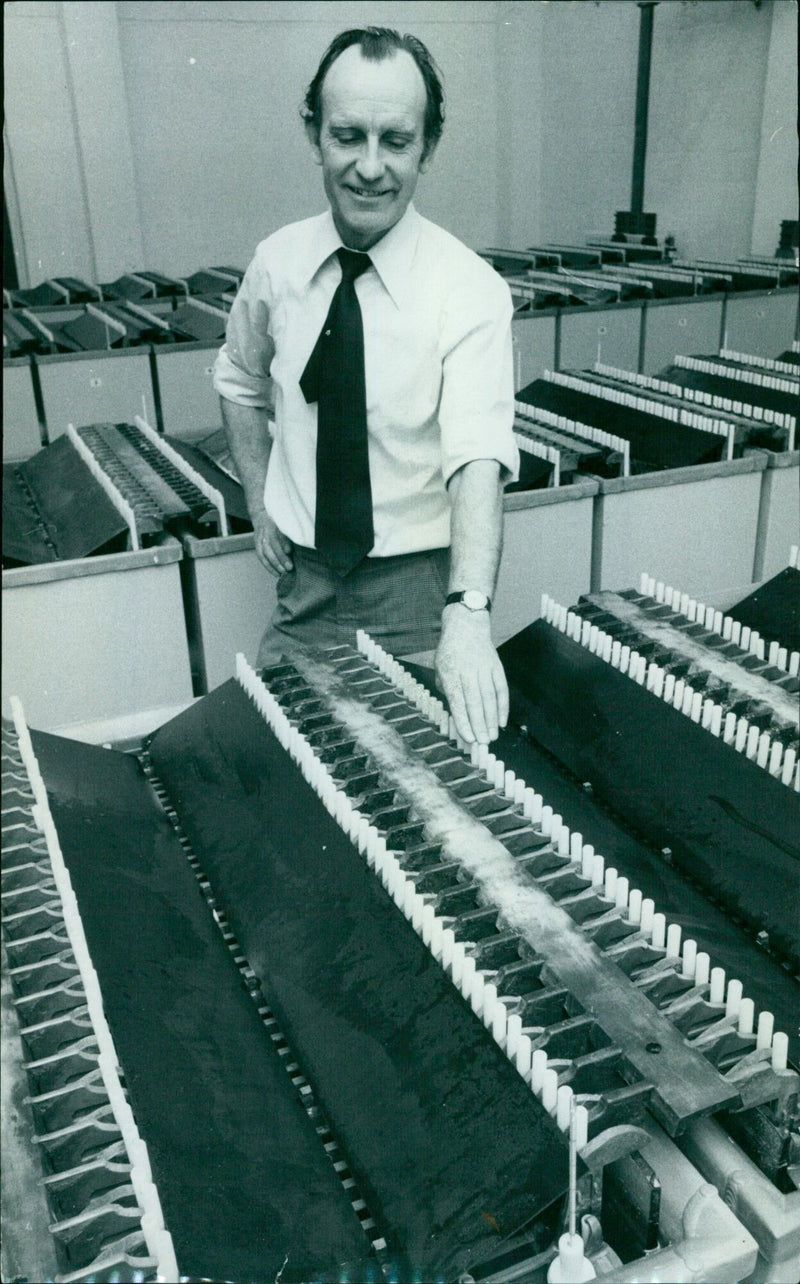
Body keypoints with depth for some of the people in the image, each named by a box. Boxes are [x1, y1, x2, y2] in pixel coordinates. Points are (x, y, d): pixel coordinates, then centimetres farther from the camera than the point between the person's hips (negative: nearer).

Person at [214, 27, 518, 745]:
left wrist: (467, 615, -44)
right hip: (307, 578, 4)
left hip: (420, 583, -3)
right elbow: (240, 381, 15)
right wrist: (260, 506, 7)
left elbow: (480, 459, -30)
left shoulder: (470, 291, -17)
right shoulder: (278, 264, -4)